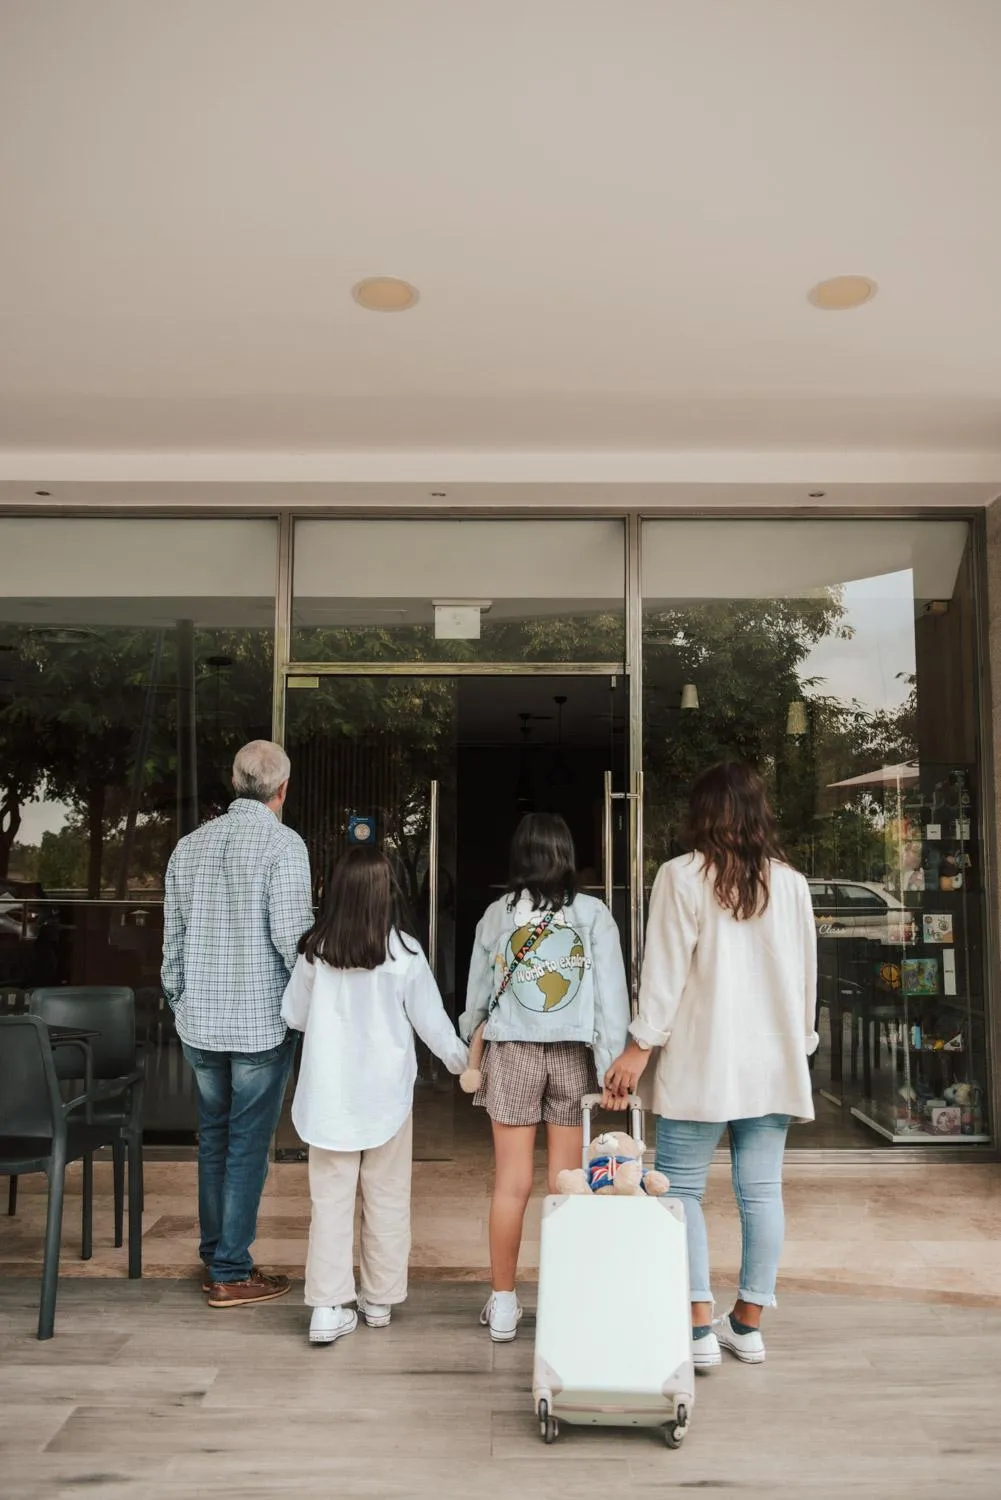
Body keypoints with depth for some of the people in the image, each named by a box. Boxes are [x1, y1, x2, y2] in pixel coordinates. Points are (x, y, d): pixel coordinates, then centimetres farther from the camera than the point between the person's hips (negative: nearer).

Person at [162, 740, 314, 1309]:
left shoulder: (190, 845, 7)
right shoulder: (283, 843, -12)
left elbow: (173, 938, 10)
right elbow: (292, 935, -17)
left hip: (200, 1023, 6)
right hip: (262, 1022, -6)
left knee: (214, 1138, 17)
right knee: (248, 1145, 4)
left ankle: (215, 1258, 27)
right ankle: (231, 1273, 12)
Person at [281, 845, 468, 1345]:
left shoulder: (315, 950, -8)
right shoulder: (404, 953, -12)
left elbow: (293, 1015, 4)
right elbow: (431, 1021, -5)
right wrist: (462, 1061, 13)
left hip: (329, 1093, 1)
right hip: (386, 1092, -1)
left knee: (330, 1198, 8)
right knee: (386, 1197, 13)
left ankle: (329, 1306, 7)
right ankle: (380, 1299, 25)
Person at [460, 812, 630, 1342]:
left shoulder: (497, 914, -1)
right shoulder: (593, 914, -4)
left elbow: (477, 994, 7)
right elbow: (612, 993, -6)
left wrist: (468, 1049, 24)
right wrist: (613, 1065, -2)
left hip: (512, 1054, 1)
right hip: (574, 1054, 0)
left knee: (512, 1182, 6)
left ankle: (503, 1304, 16)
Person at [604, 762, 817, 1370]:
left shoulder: (683, 876, -8)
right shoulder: (791, 882, 4)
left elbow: (666, 972, -10)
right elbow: (806, 975, 9)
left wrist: (641, 1047, -4)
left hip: (703, 1062, -4)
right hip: (775, 1066, 4)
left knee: (683, 1188, 5)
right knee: (762, 1190, 9)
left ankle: (699, 1328, 3)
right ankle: (747, 1324, 18)